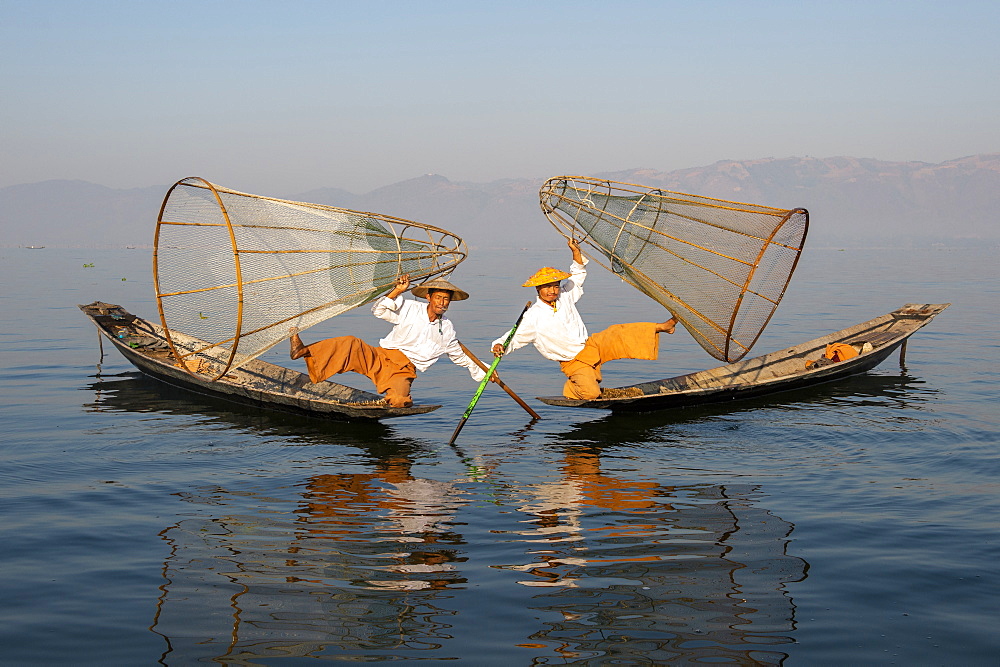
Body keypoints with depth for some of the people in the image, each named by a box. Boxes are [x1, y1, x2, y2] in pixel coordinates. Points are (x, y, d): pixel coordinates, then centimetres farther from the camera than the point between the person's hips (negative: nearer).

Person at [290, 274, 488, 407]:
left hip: (403, 372, 1)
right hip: (380, 358, -1)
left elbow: (459, 355, 27)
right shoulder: (410, 309, 3)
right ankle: (303, 351, -31)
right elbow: (379, 310, -7)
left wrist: (482, 373, 27)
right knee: (352, 346, -29)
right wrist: (397, 291, -19)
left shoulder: (447, 329, 12)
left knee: (399, 401, -35)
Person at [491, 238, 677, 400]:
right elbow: (513, 338, -15)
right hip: (573, 361, -5)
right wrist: (499, 346, -36)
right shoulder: (532, 318, -15)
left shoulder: (565, 296, 0)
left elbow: (579, 275, 11)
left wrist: (576, 252, -3)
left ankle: (661, 327, 3)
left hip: (592, 345, 5)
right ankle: (572, 385, 9)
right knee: (591, 394, -24)